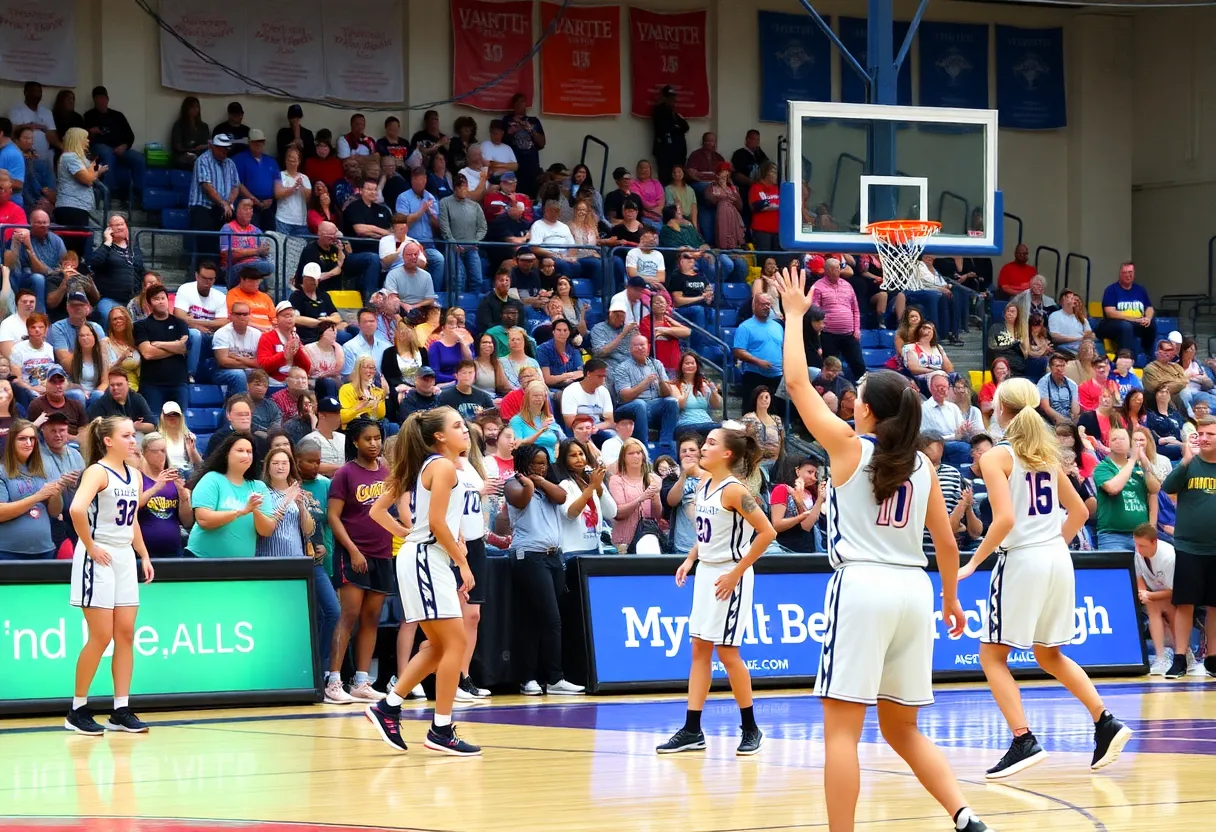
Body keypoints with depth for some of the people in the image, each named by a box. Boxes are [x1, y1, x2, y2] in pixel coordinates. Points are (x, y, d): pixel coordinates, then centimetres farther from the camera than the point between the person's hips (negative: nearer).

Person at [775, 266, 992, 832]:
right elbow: (946, 542, 16)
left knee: (841, 729, -4)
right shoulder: (922, 465, 11)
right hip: (913, 589, 6)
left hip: (861, 585, -6)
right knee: (902, 729, 15)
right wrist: (951, 598, 29)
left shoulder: (848, 446, -1)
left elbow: (796, 383, 4)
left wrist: (794, 315, 14)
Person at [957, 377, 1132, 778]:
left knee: (993, 654, 3)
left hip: (1022, 560, -7)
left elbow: (1005, 519, -19)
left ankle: (1024, 742, -8)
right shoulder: (1046, 455, 12)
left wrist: (974, 561, -11)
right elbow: (1079, 512, 16)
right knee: (1049, 654, 20)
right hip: (1057, 559, 7)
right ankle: (1106, 724, 9)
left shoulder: (997, 457, -8)